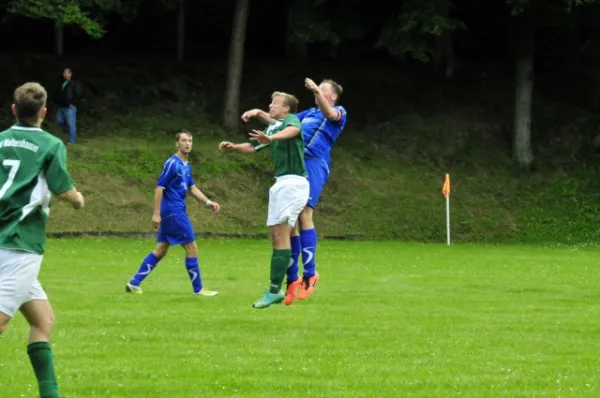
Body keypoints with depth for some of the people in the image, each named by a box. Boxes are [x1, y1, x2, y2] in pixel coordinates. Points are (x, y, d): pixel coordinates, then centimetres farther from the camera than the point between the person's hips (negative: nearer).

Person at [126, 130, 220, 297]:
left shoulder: (186, 166, 14)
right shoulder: (172, 163, -13)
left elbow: (192, 188, 22)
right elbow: (159, 187, -15)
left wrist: (208, 202, 11)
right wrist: (156, 213, -18)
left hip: (176, 212, 9)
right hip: (173, 212, -9)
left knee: (161, 250, 10)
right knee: (191, 247, -4)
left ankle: (134, 283, 11)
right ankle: (198, 289, 3)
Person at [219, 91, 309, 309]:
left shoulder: (291, 119, -7)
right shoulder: (272, 128, 20)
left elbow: (293, 130, -32)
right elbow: (252, 147, 30)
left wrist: (271, 138, -51)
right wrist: (233, 147, 10)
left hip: (293, 182, -9)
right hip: (280, 183, 9)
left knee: (281, 235, -14)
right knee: (276, 236, 8)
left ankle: (275, 290, -17)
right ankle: (275, 290, 12)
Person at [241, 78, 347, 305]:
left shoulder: (339, 113, 12)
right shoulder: (308, 114, 30)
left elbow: (330, 114, -12)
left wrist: (317, 90, -28)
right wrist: (259, 114, 16)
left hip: (314, 164, -6)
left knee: (304, 214, -21)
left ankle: (310, 273, -20)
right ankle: (292, 279, 2)